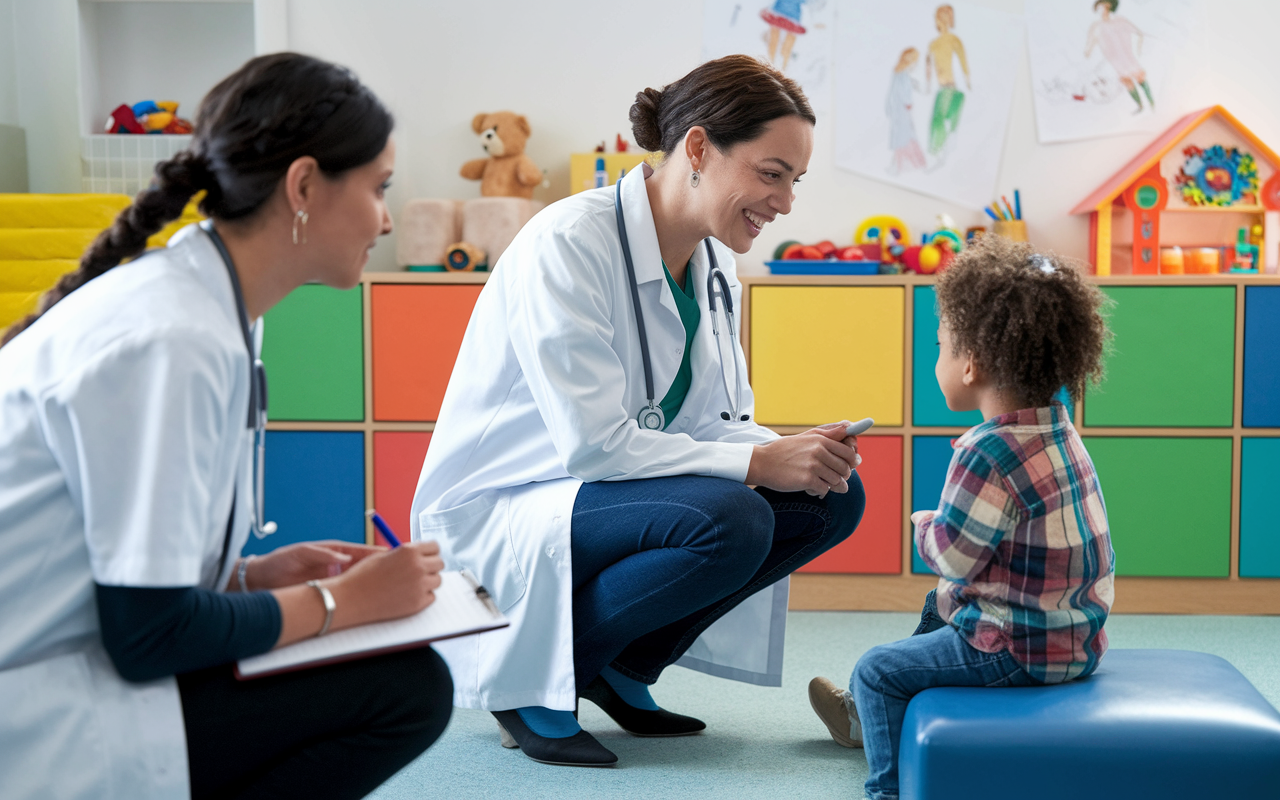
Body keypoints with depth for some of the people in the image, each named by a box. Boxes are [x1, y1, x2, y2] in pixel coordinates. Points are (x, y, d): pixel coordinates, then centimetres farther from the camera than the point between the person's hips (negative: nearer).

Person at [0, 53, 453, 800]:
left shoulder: (206, 307, 9)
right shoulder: (168, 342, -21)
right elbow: (147, 636, -20)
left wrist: (260, 573, 4)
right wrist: (342, 601, -8)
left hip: (66, 663, 10)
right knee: (407, 688, -15)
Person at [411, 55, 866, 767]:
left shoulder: (713, 260, 3)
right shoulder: (567, 244, -23)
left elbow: (721, 421, 7)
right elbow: (593, 443, -28)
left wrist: (803, 454, -15)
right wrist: (760, 462, -26)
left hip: (603, 492, 9)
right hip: (496, 515, -8)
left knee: (835, 497, -5)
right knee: (728, 521, -32)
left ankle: (623, 668, 7)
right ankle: (528, 680, -9)